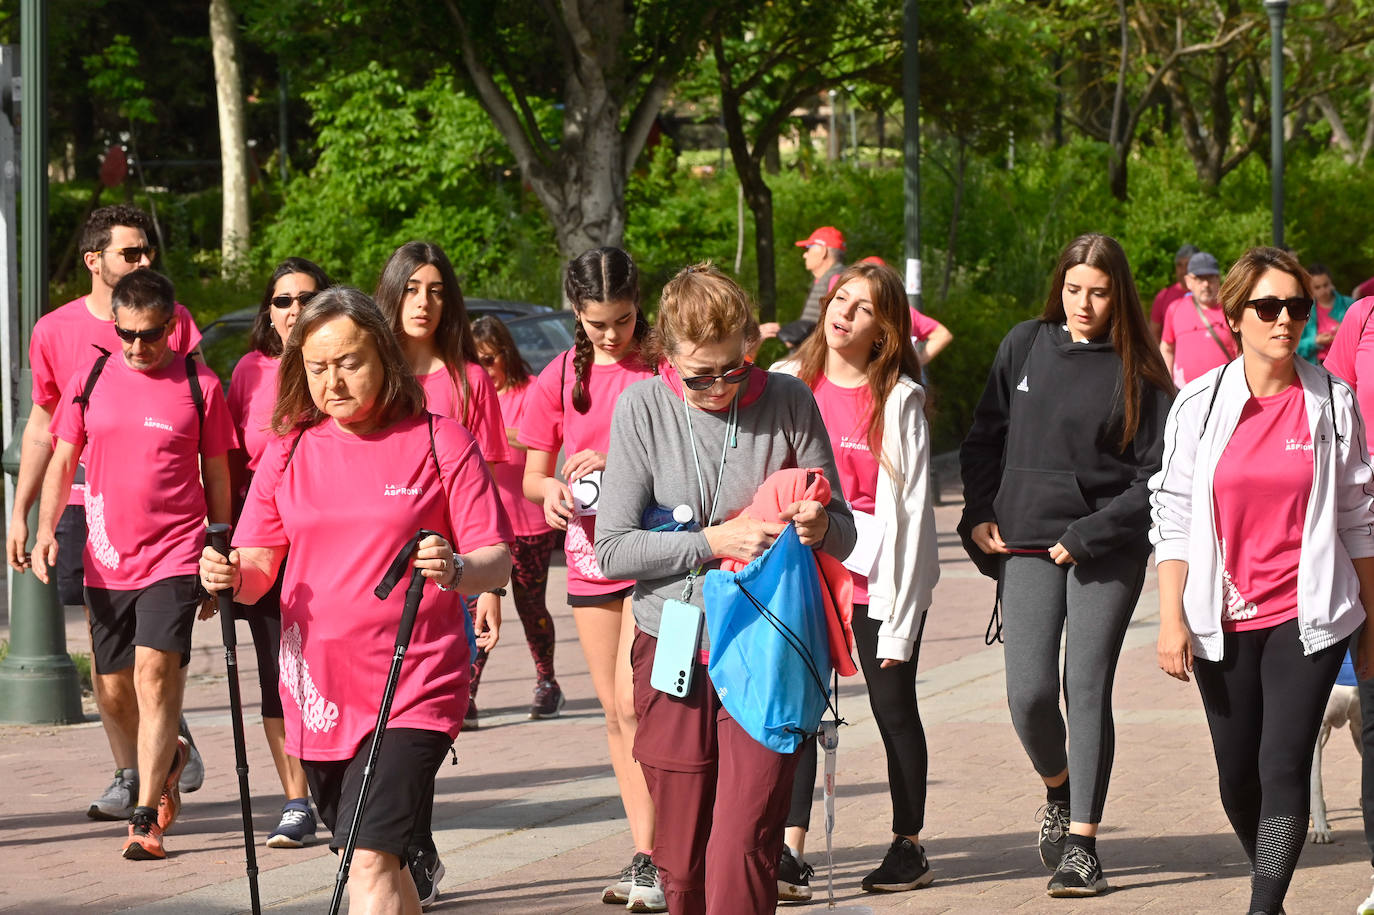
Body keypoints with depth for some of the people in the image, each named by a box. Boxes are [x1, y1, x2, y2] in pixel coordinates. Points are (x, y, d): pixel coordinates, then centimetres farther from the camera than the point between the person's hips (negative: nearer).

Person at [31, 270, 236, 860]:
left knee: (154, 672, -17)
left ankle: (146, 820, -14)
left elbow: (216, 477, 6)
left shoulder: (199, 386, -2)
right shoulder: (90, 381, 5)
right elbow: (62, 462, 10)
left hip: (174, 554, -4)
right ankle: (169, 755, 42)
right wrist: (46, 529, -5)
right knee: (117, 683, 11)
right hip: (106, 560, 4)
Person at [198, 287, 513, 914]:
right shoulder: (288, 450, 7)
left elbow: (496, 560, -4)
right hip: (317, 691, 5)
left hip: (413, 691, -5)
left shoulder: (440, 443, -3)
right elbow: (258, 567, 10)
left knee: (371, 863, -18)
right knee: (380, 861, 16)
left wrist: (457, 571, -27)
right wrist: (230, 578, -14)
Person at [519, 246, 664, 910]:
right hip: (590, 553, 5)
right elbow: (532, 475, 12)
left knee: (634, 702, -16)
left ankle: (650, 858, -14)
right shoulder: (561, 376, 6)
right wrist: (551, 490, -11)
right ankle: (645, 853, 15)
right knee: (615, 711, 8)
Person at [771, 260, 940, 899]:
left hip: (881, 580, -3)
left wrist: (901, 621, -10)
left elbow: (912, 508, -8)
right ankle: (790, 854, -9)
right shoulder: (788, 385, 3)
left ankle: (909, 847, 21)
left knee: (893, 707, 7)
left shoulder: (899, 398, -7)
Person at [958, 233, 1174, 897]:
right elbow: (985, 438, 17)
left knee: (1088, 688, -6)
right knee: (1029, 692, -7)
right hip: (1026, 544, 2)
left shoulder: (1138, 373, -3)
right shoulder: (1025, 346, 8)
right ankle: (1058, 792, 24)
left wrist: (1088, 536, -12)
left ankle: (1082, 840, 1)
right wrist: (979, 515, 5)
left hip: (1108, 549, -2)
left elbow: (1155, 479, -5)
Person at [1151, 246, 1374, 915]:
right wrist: (1172, 619, -4)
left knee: (1284, 765, -12)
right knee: (1237, 776, 9)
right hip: (1223, 621, 2)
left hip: (1306, 616, -1)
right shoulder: (1201, 405, 1)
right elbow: (1173, 519, 2)